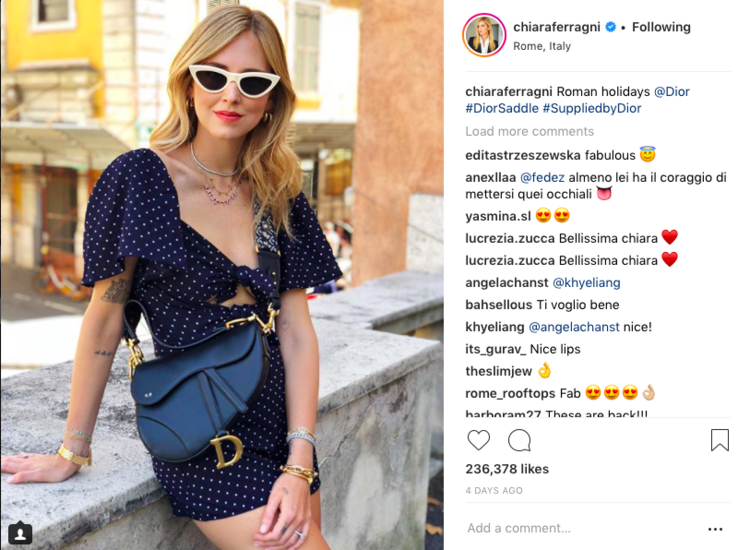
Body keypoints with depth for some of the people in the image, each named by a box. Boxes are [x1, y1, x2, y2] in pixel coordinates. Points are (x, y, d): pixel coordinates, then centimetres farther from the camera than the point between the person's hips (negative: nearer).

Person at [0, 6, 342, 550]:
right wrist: (73, 452, 0)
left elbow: (297, 332, -1)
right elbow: (105, 320, -6)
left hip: (283, 426, 5)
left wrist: (301, 463, -9)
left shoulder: (280, 199, 4)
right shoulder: (139, 178, -9)